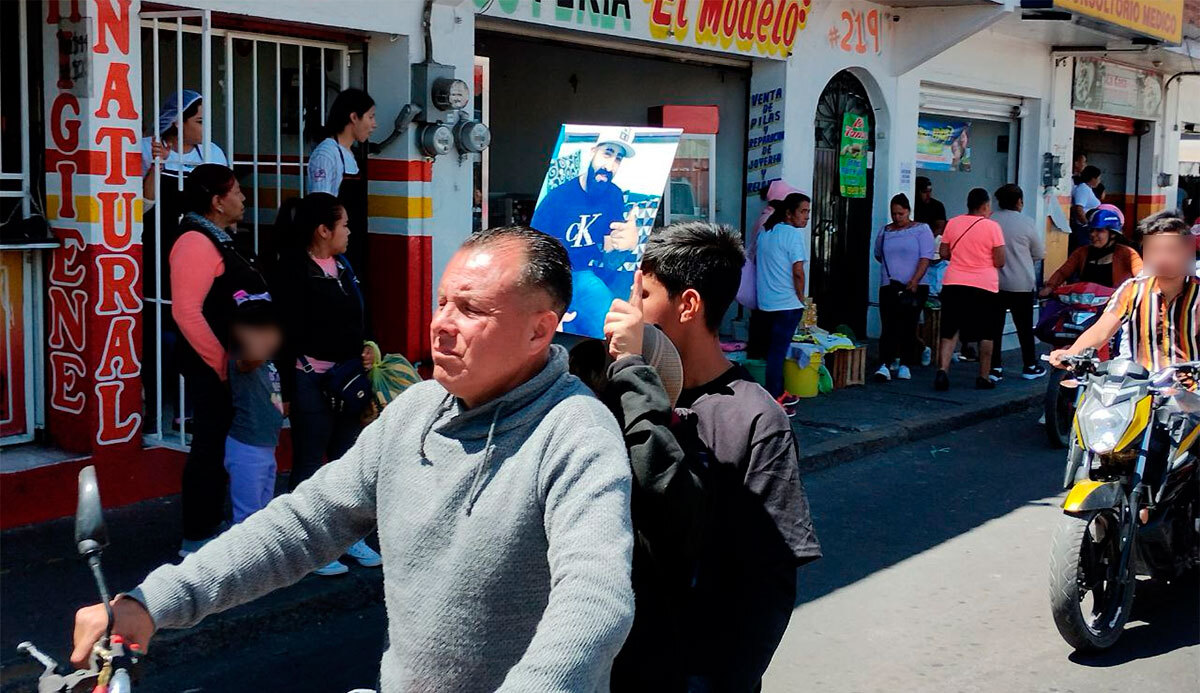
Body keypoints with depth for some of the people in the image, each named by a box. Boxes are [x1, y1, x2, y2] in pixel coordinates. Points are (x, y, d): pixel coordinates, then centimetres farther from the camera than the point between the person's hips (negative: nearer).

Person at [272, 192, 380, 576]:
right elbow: (288, 333, -17)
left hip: (347, 376, 8)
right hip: (312, 381, -8)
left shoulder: (342, 266, 13)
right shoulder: (294, 270, -13)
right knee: (309, 463, 3)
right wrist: (286, 390, -19)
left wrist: (365, 352, 4)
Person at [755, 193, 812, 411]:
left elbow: (756, 262, 22)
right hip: (788, 303, -8)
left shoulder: (765, 231, 11)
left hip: (766, 301, 8)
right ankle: (773, 402, -4)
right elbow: (798, 272, -18)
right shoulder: (793, 234, -14)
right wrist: (801, 298, -6)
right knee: (778, 351, -6)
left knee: (775, 349, 18)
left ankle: (779, 393, 29)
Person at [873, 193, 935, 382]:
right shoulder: (885, 232, 12)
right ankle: (884, 365, -14)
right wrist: (892, 268, 12)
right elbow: (878, 255, 25)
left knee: (909, 327, 4)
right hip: (889, 286, 2)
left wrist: (914, 281, -17)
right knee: (889, 327, -8)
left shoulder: (922, 230, 0)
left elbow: (926, 258, -8)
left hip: (915, 287, -2)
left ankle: (904, 365, 12)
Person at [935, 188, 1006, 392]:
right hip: (984, 285, -3)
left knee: (950, 331, 6)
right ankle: (983, 378, 13)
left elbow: (943, 253, 8)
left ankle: (942, 369, -12)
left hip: (954, 283, 3)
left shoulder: (953, 223, 4)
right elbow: (1000, 261, -6)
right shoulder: (992, 227, -6)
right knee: (986, 334, 10)